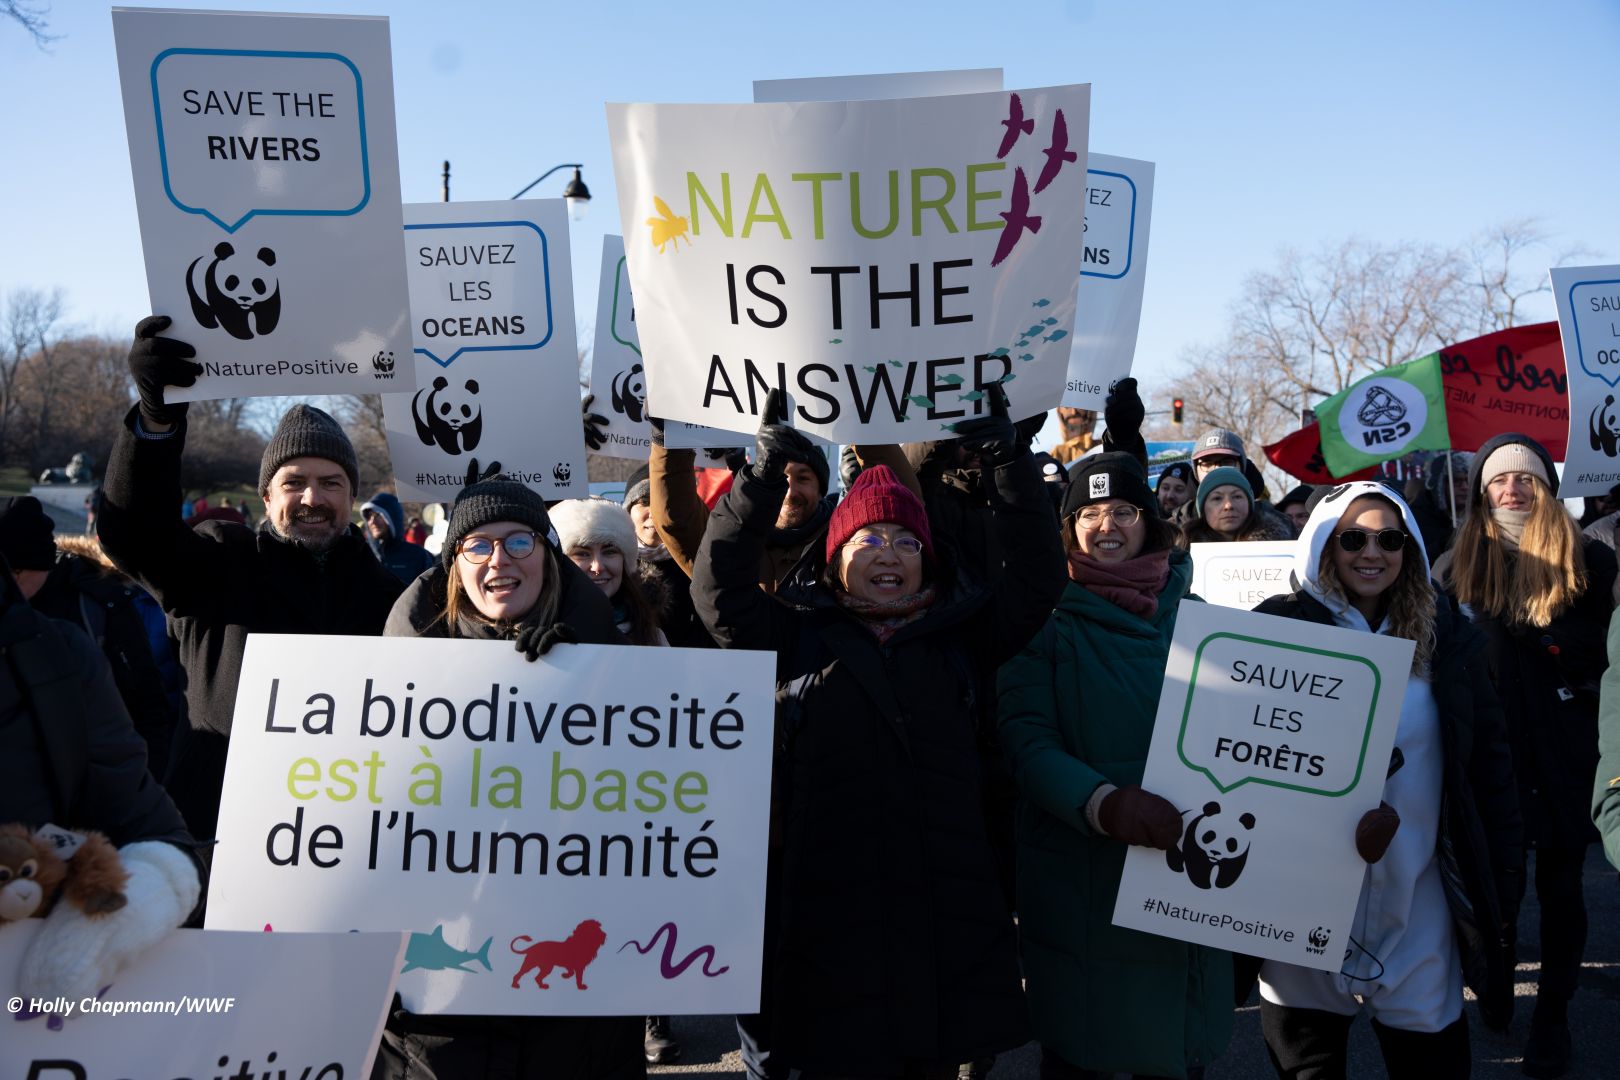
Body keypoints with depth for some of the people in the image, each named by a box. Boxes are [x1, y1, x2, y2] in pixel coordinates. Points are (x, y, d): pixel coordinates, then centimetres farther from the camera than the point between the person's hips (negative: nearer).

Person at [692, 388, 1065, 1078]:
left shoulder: (962, 638, 12)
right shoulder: (796, 639, 7)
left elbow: (1038, 576, 5)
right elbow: (718, 584, -4)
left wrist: (1004, 453, -3)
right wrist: (771, 460, -10)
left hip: (948, 912, 2)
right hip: (832, 911, -2)